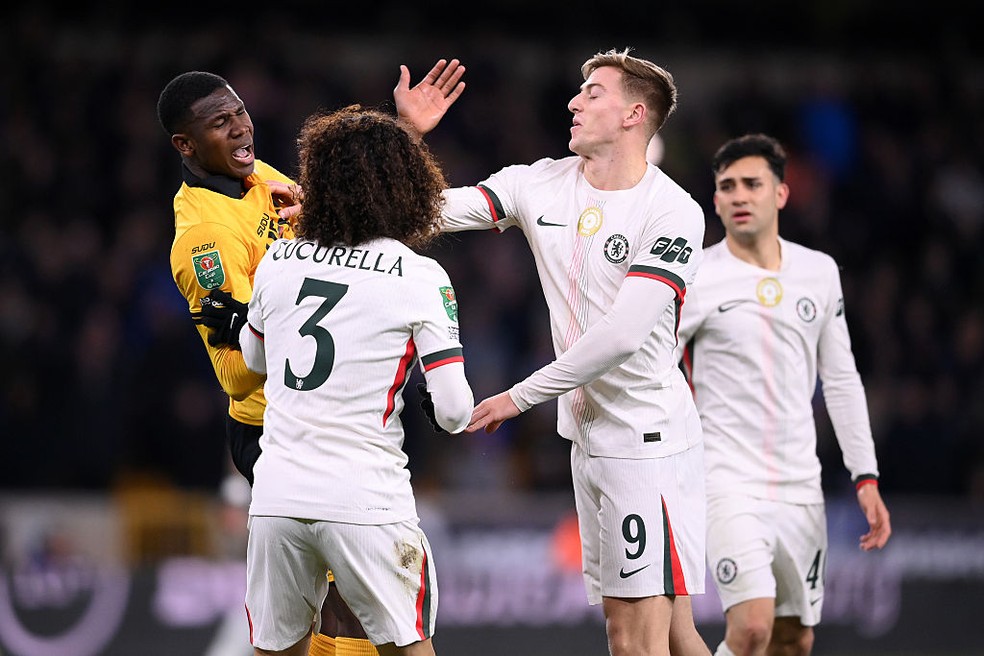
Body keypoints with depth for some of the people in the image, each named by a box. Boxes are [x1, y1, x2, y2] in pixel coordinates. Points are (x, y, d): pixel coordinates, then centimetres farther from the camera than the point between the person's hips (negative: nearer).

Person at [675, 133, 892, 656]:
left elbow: (841, 380, 15)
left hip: (800, 488, 5)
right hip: (728, 480, -5)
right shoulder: (694, 279, -6)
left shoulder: (820, 272, 9)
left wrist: (866, 478, 11)